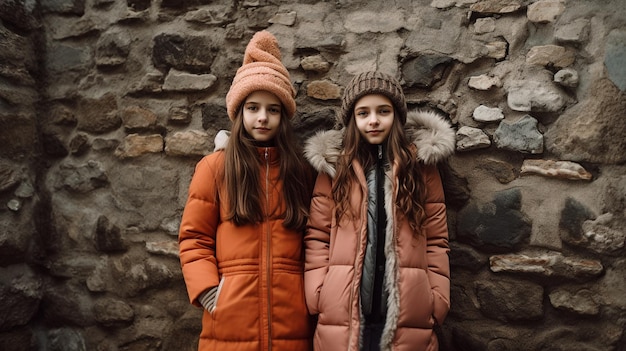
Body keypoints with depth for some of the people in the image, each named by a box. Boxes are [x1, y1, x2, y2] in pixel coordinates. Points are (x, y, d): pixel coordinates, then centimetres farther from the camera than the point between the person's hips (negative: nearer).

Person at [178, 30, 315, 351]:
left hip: (290, 319, 2)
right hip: (231, 319, -1)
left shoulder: (302, 170, 7)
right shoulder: (214, 166, 1)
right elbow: (193, 238, 1)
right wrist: (206, 291, -10)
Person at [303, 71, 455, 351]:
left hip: (407, 312, 0)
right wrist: (318, 297, -7)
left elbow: (435, 239, 4)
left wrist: (437, 301, -3)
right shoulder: (333, 165, 4)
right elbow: (317, 236, 2)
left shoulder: (421, 164, 5)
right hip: (341, 313, 0)